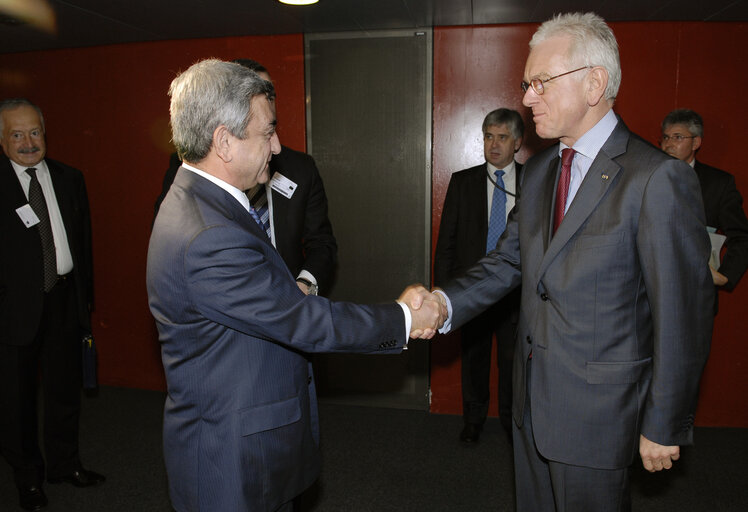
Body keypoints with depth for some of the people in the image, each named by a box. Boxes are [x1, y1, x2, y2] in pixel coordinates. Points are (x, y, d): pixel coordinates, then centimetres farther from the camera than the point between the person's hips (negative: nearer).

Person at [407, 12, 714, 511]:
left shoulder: (658, 179, -18)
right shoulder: (538, 170, 6)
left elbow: (684, 316, -16)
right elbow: (510, 259, 6)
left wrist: (665, 427, -10)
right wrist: (444, 301, -12)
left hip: (597, 412, -7)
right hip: (532, 397, 7)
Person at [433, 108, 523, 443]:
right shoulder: (463, 182, 3)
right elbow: (446, 239, 3)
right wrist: (442, 287, -2)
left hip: (515, 287, 0)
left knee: (512, 359, 11)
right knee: (473, 357, 14)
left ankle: (511, 419, 34)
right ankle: (473, 419, 33)